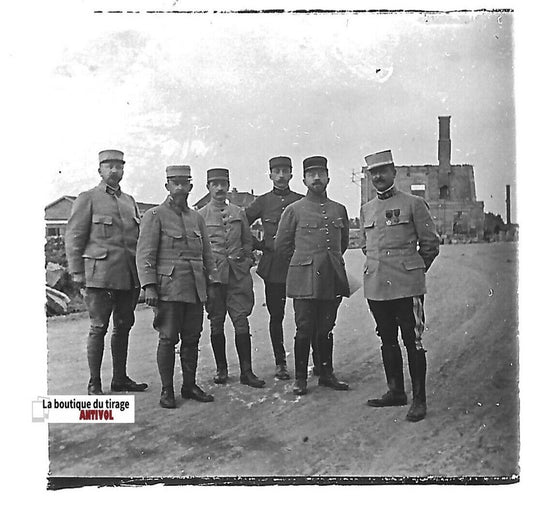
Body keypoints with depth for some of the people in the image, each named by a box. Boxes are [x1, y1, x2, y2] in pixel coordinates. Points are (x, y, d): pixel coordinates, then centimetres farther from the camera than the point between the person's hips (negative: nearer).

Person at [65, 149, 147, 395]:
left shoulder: (130, 201, 18)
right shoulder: (87, 199, 1)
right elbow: (73, 238, -3)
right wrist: (78, 274, -8)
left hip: (129, 277, 6)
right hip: (100, 275, -6)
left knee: (124, 326, 11)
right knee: (98, 328, -2)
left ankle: (120, 379, 22)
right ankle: (94, 384, 7)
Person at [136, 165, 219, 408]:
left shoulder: (196, 217, 16)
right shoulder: (155, 216, -2)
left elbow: (207, 254, 20)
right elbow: (145, 254, -7)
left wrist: (212, 283, 13)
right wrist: (149, 286, -16)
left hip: (195, 289, 5)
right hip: (169, 288, -5)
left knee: (192, 338, 9)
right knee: (168, 339, -2)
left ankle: (190, 386, 20)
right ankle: (167, 390, 9)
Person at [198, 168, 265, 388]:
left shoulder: (239, 213, 11)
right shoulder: (200, 215, 4)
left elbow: (248, 240, 20)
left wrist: (245, 259, 8)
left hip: (239, 275, 1)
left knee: (242, 322, -3)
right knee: (216, 323, 5)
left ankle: (246, 371, 3)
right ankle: (221, 369, 18)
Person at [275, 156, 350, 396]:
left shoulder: (339, 210, 11)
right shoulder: (294, 210, 0)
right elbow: (281, 245, 7)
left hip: (332, 280, 3)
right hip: (304, 281, -3)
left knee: (326, 329, 11)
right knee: (304, 330, -1)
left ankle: (327, 374, 23)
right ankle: (300, 378, 11)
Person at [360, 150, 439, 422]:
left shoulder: (414, 203, -1)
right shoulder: (366, 209, 13)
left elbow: (431, 243, 4)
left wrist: (415, 270, 9)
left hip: (407, 286, -5)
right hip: (376, 286, 5)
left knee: (412, 342, -2)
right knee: (388, 341, 13)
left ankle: (419, 400, 7)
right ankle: (395, 392, 26)